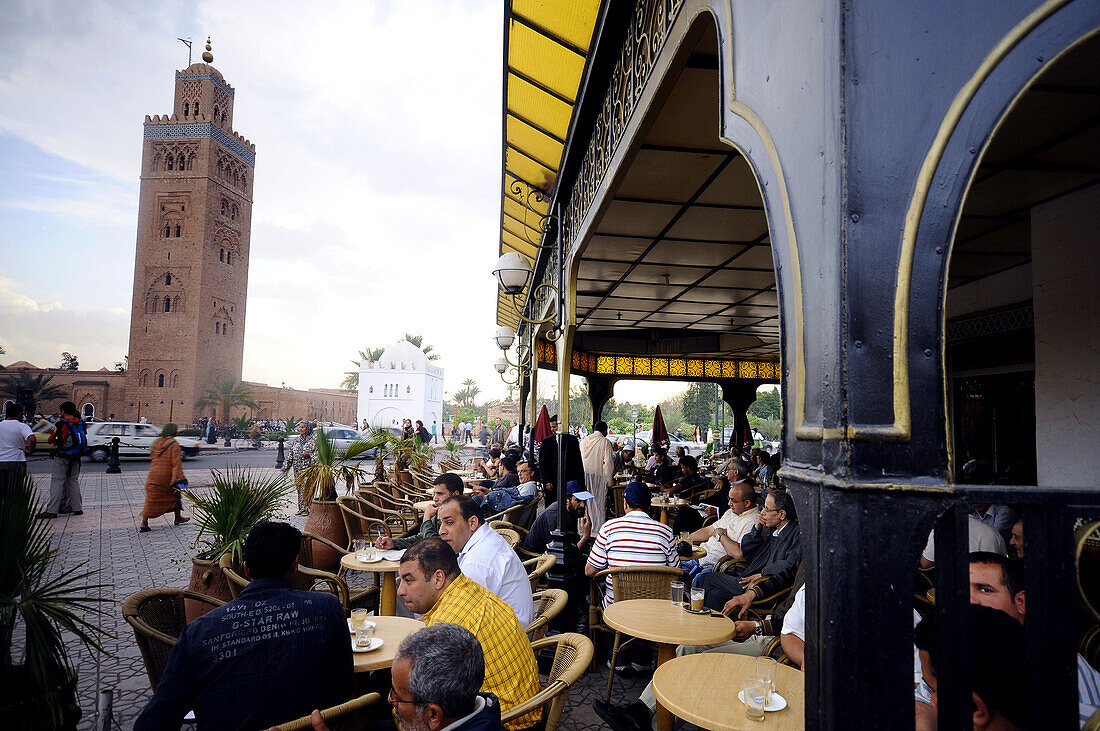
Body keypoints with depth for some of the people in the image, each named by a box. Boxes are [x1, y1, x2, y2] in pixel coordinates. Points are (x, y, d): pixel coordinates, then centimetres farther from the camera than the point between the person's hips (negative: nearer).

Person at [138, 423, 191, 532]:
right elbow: (176, 462, -17)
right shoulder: (174, 444, -12)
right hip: (167, 477, -5)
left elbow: (153, 457, 20)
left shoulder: (156, 442, 7)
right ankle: (178, 518, 26)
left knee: (151, 499, 6)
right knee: (175, 495, 15)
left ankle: (144, 524, 0)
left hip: (153, 475, 5)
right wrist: (178, 478, -18)